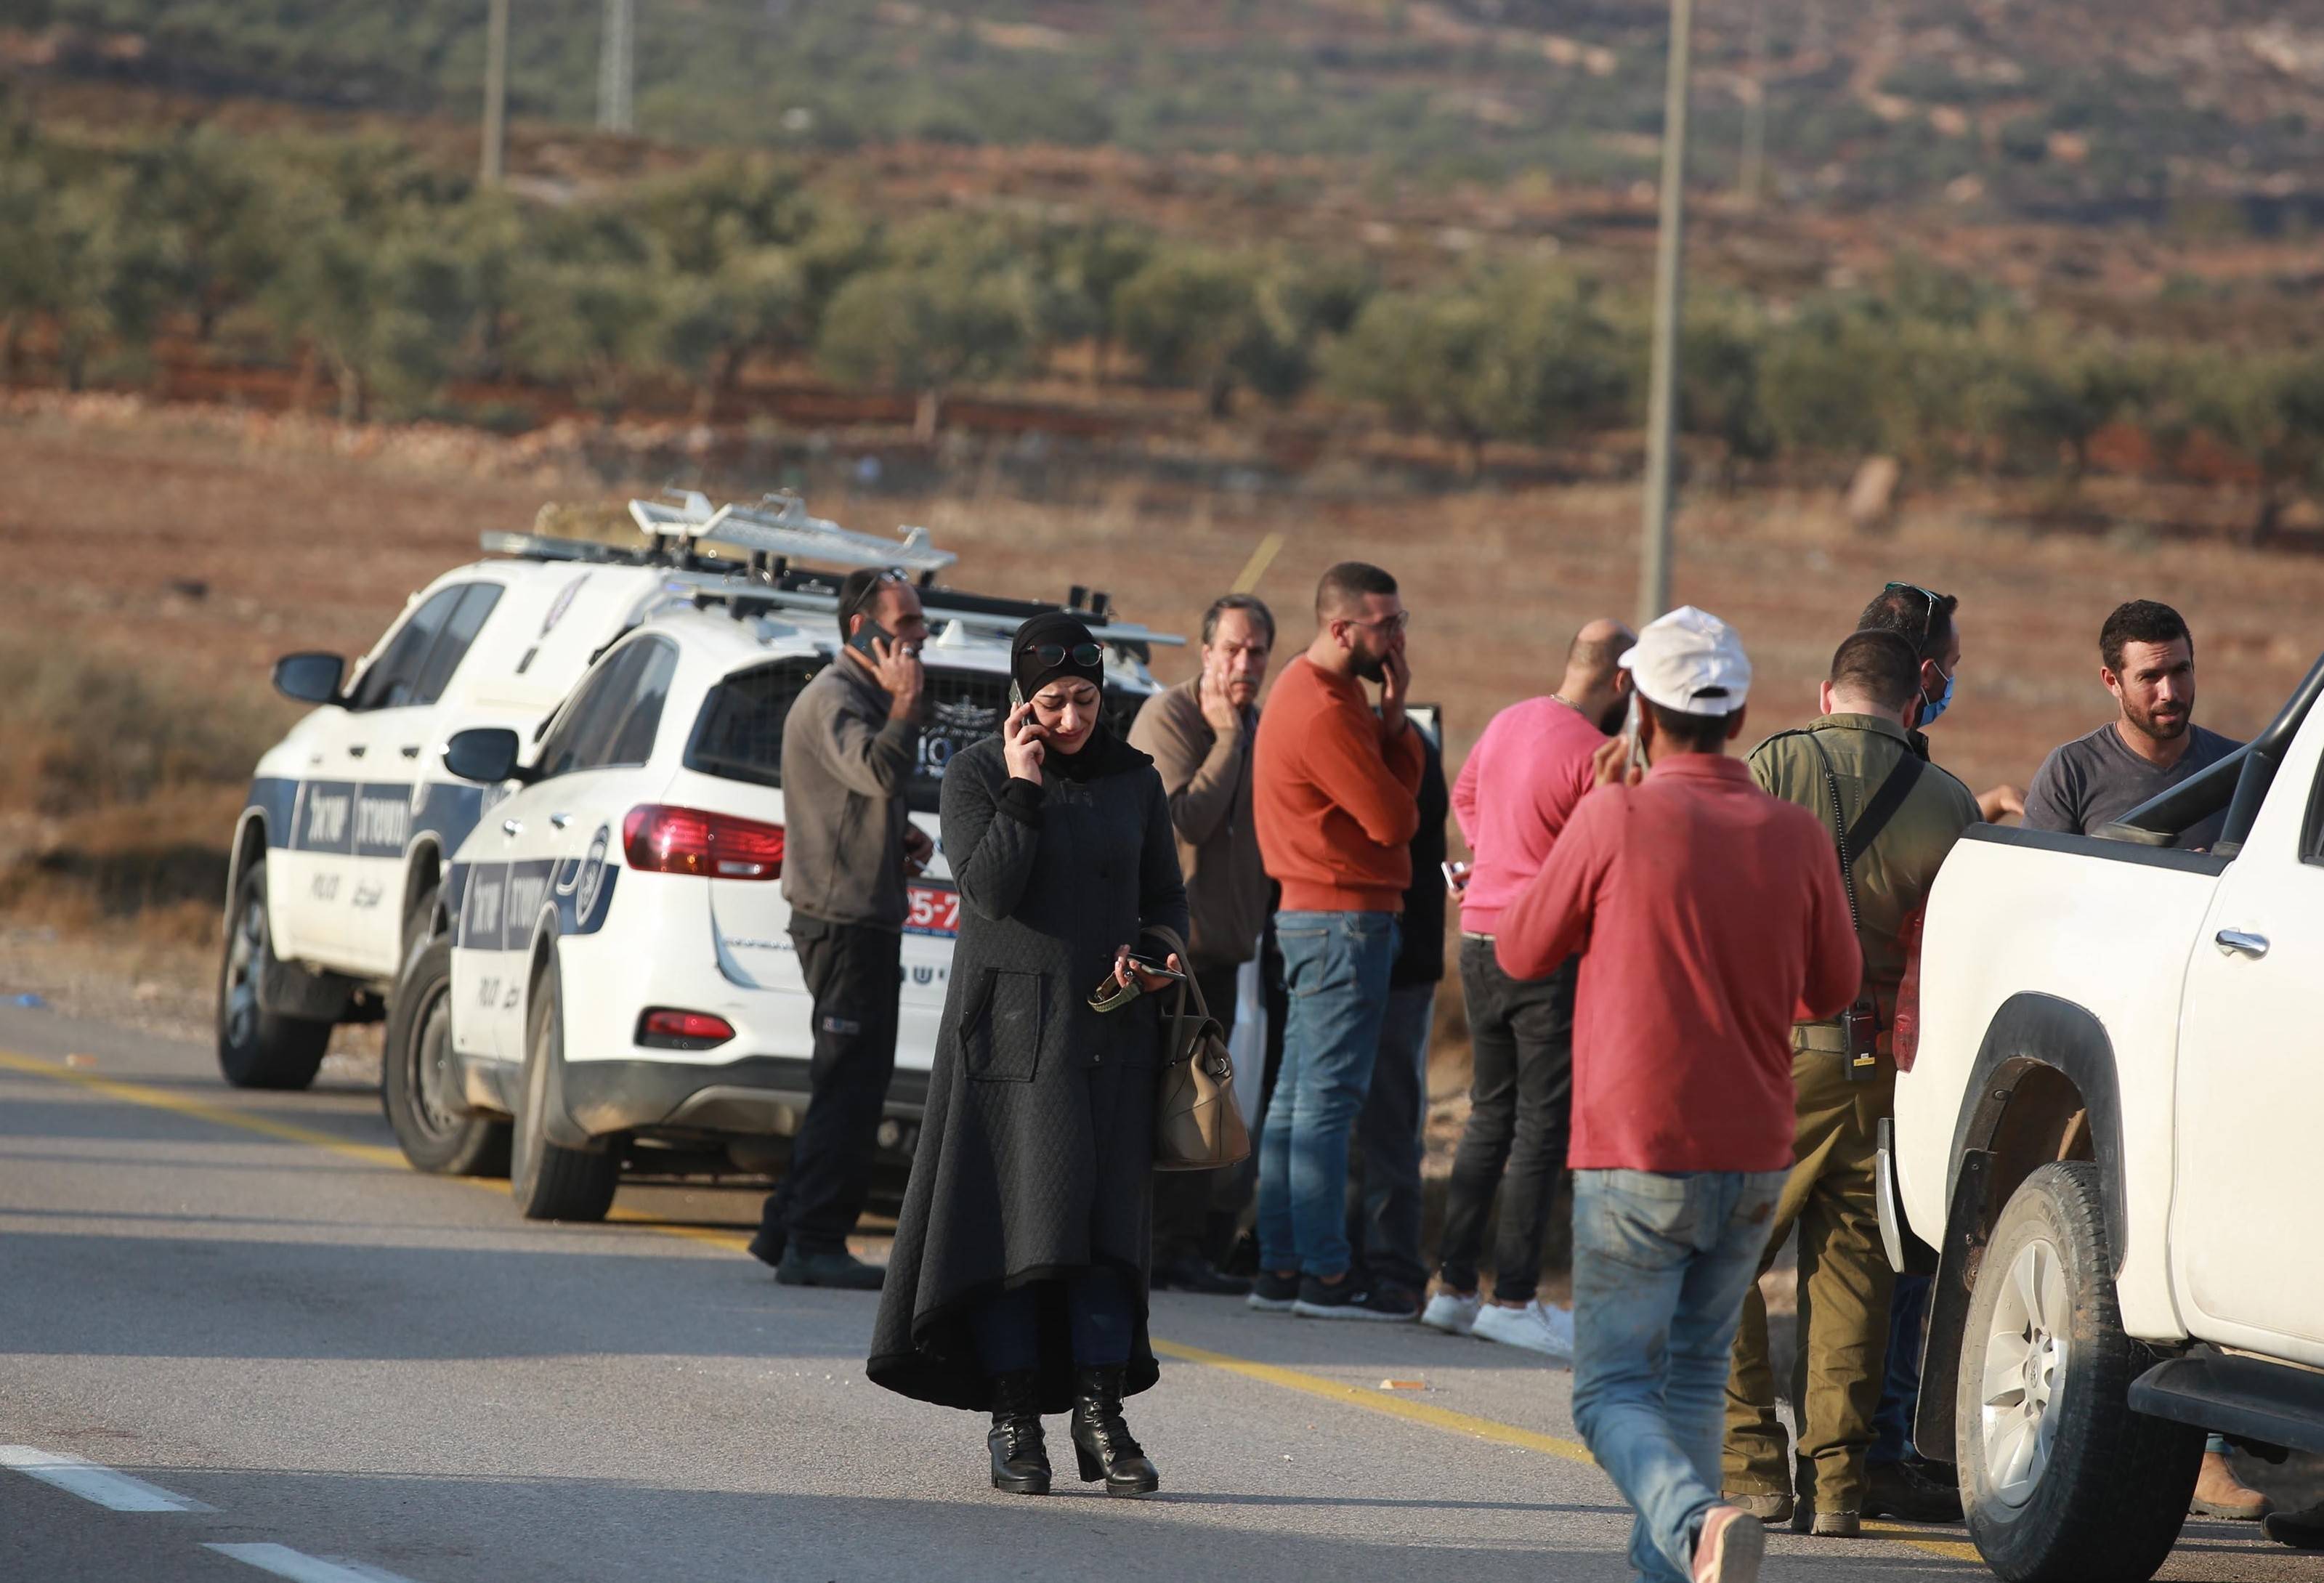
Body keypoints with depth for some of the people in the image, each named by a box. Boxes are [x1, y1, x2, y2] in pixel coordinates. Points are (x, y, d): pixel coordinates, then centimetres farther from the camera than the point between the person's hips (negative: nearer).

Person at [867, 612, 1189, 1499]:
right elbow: (989, 890, -14)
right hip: (1010, 1023, -2)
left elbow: (1167, 899, 13)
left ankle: (1100, 1418, -3)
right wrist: (1023, 788, -17)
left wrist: (1153, 953, -7)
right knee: (1014, 1215, -6)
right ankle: (1013, 1422, 0)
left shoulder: (1133, 779, 8)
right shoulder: (976, 776, -1)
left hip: (1108, 1026, 2)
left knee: (1104, 1219, -4)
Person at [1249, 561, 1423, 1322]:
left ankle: (1281, 1265, 15)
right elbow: (1394, 818, -18)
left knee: (1298, 1095, 11)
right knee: (1329, 1096, -9)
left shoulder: (1324, 693, 16)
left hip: (1316, 916, 11)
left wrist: (1393, 720, -4)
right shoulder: (1323, 712, -18)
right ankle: (1325, 1274, -9)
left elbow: (1394, 793, 11)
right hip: (1345, 917, -11)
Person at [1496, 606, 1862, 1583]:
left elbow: (1521, 953, 3)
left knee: (1612, 1392, -1)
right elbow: (1834, 987, 12)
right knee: (1693, 1374, 19)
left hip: (1635, 1160, -4)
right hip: (1754, 1159, 4)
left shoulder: (1616, 822, -11)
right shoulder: (1795, 837, -1)